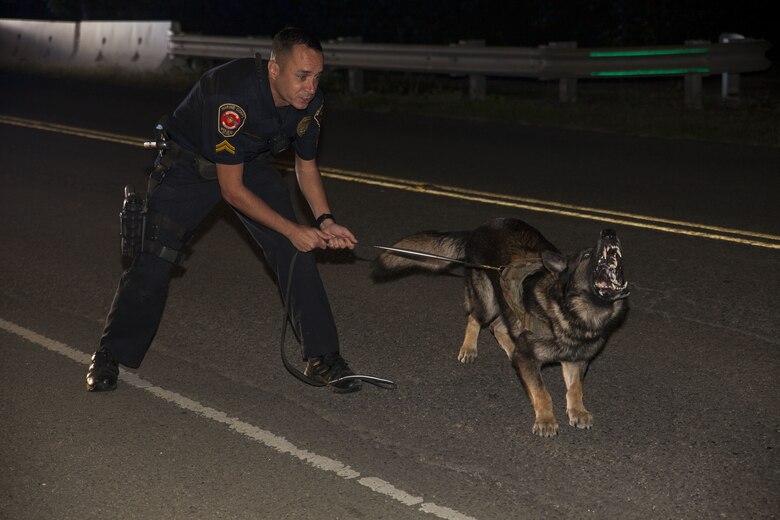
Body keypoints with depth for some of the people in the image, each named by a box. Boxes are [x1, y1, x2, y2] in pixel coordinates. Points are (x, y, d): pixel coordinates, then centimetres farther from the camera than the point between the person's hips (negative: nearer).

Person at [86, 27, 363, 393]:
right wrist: (292, 230, -31)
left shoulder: (309, 101, -20)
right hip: (189, 166, -5)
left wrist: (324, 221, -16)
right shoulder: (233, 97, -40)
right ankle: (110, 356, 10)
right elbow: (231, 189, -32)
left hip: (251, 164, 5)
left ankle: (322, 357, 2)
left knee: (296, 254, -8)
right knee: (153, 262, -8)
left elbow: (306, 165, -1)